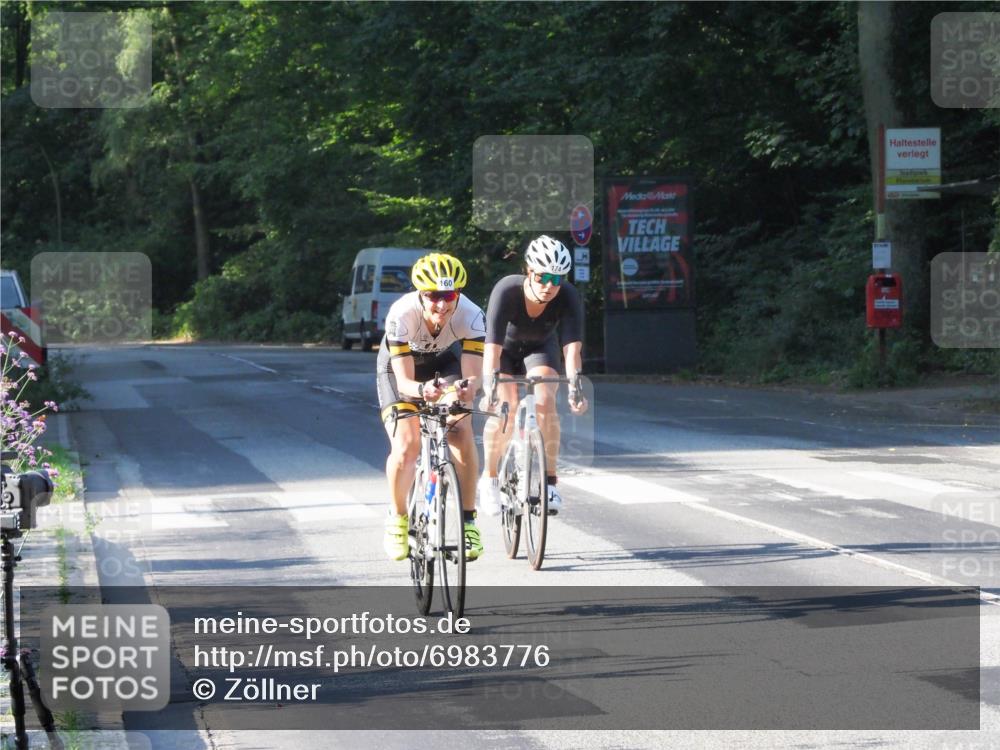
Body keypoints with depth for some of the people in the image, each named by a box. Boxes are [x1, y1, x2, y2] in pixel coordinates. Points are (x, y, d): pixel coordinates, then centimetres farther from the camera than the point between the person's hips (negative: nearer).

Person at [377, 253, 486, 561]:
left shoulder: (471, 315, -34)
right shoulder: (401, 315, -38)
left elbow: (473, 374, -36)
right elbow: (404, 381, -39)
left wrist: (468, 388, -59)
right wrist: (421, 390, -62)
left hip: (445, 361, 2)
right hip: (401, 365, -1)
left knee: (462, 432, -21)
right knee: (406, 446, -18)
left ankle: (468, 519, -8)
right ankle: (397, 518, 6)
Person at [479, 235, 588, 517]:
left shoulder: (569, 297, -30)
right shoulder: (506, 291, -36)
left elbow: (572, 346, -37)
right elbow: (492, 347, -41)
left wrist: (574, 386, -52)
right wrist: (490, 389, -52)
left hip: (540, 348, 1)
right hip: (505, 348, -1)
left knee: (545, 402, -24)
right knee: (505, 408, -21)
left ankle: (549, 481, -15)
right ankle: (489, 478, 0)